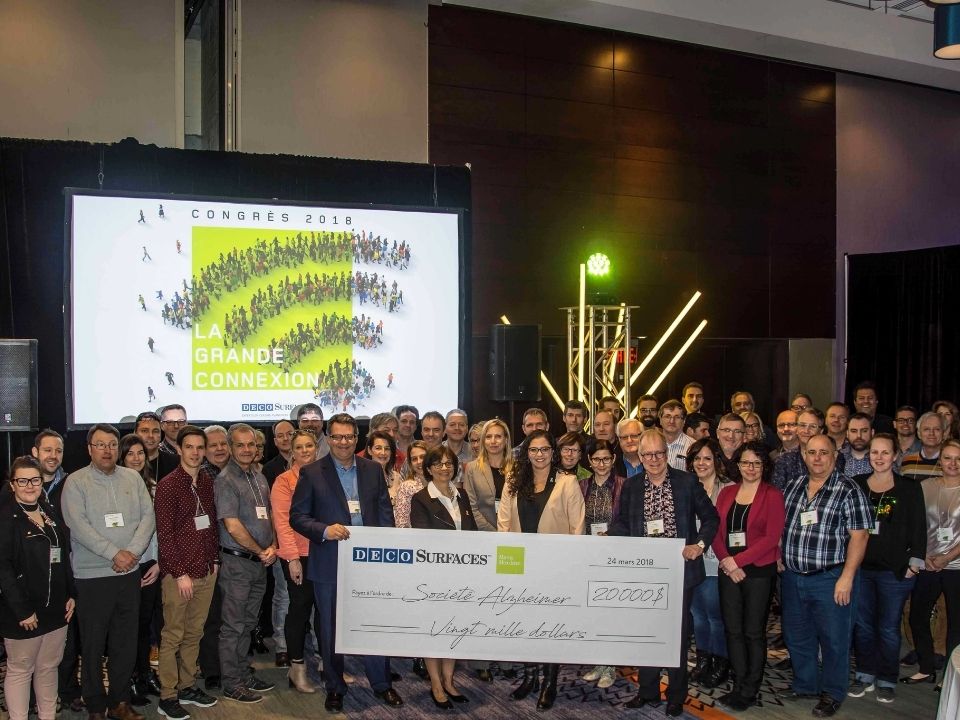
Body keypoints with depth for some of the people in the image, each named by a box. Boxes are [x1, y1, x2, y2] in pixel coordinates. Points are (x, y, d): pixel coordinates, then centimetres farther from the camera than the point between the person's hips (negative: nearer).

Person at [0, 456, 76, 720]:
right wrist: (22, 610, -19)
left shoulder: (50, 511, 9)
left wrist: (70, 594, 10)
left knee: (49, 667, 15)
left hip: (55, 608, 6)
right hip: (22, 612, -6)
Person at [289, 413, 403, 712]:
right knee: (331, 628, 10)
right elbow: (297, 516, -4)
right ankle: (334, 687, 26)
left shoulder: (373, 469, 6)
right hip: (329, 564, -2)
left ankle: (381, 683, 24)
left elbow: (385, 510, 8)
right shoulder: (311, 473, -3)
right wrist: (324, 530, -20)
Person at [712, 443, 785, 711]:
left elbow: (772, 537, -12)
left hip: (759, 571, -4)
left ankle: (749, 691, 14)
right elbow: (717, 531, 6)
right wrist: (726, 562, -9)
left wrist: (738, 560, -15)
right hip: (729, 571, 4)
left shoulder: (772, 495, -4)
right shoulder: (727, 493, 9)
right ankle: (738, 685, 19)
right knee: (733, 630, 8)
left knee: (754, 632, 3)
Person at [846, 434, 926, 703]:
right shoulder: (855, 485, 3)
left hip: (895, 571, -2)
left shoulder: (909, 489, -2)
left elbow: (918, 529, -1)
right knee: (862, 625, 10)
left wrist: (915, 563, -6)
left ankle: (886, 680, 20)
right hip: (859, 568, 3)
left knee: (888, 628, 6)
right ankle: (865, 675, 24)